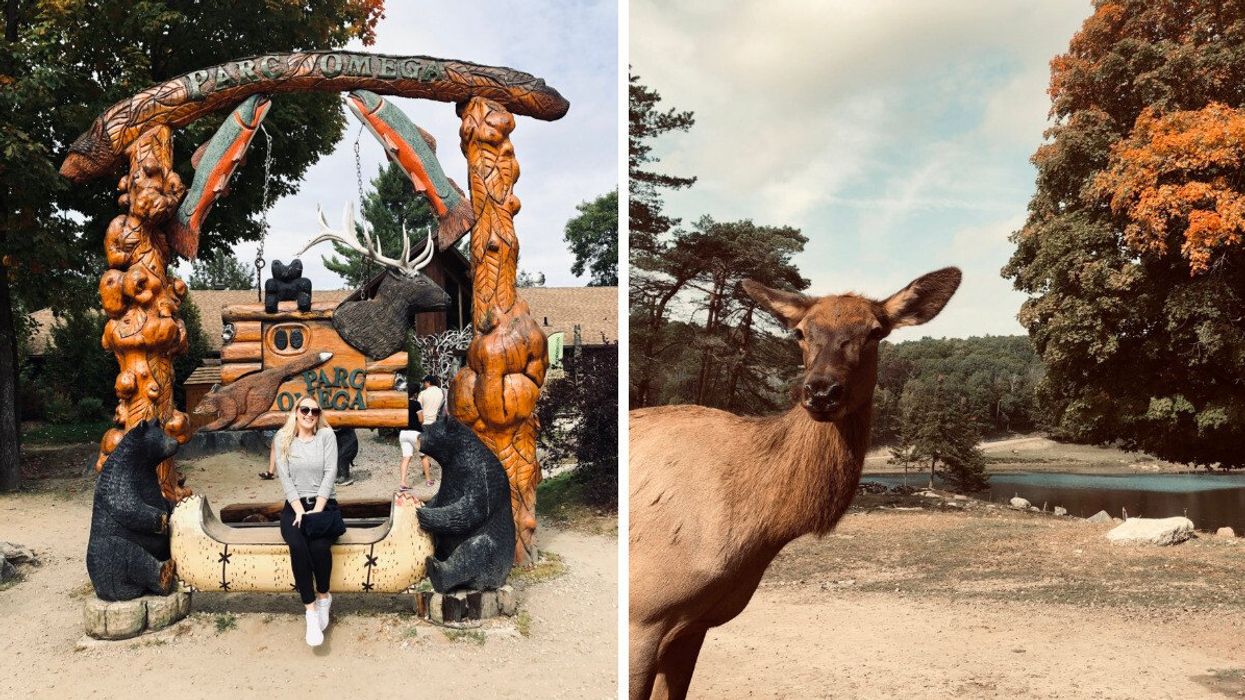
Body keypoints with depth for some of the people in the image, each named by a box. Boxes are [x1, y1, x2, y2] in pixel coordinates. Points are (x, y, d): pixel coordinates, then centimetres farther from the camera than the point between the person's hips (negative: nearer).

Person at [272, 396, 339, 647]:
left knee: (319, 546, -31)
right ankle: (311, 611, -27)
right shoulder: (282, 439, 5)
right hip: (295, 505, 1)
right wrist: (300, 511, -15)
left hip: (324, 504, -1)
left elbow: (330, 473, -6)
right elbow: (285, 478, -2)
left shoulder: (327, 435, 2)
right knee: (297, 546, -31)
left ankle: (323, 596, -4)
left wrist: (317, 511, -16)